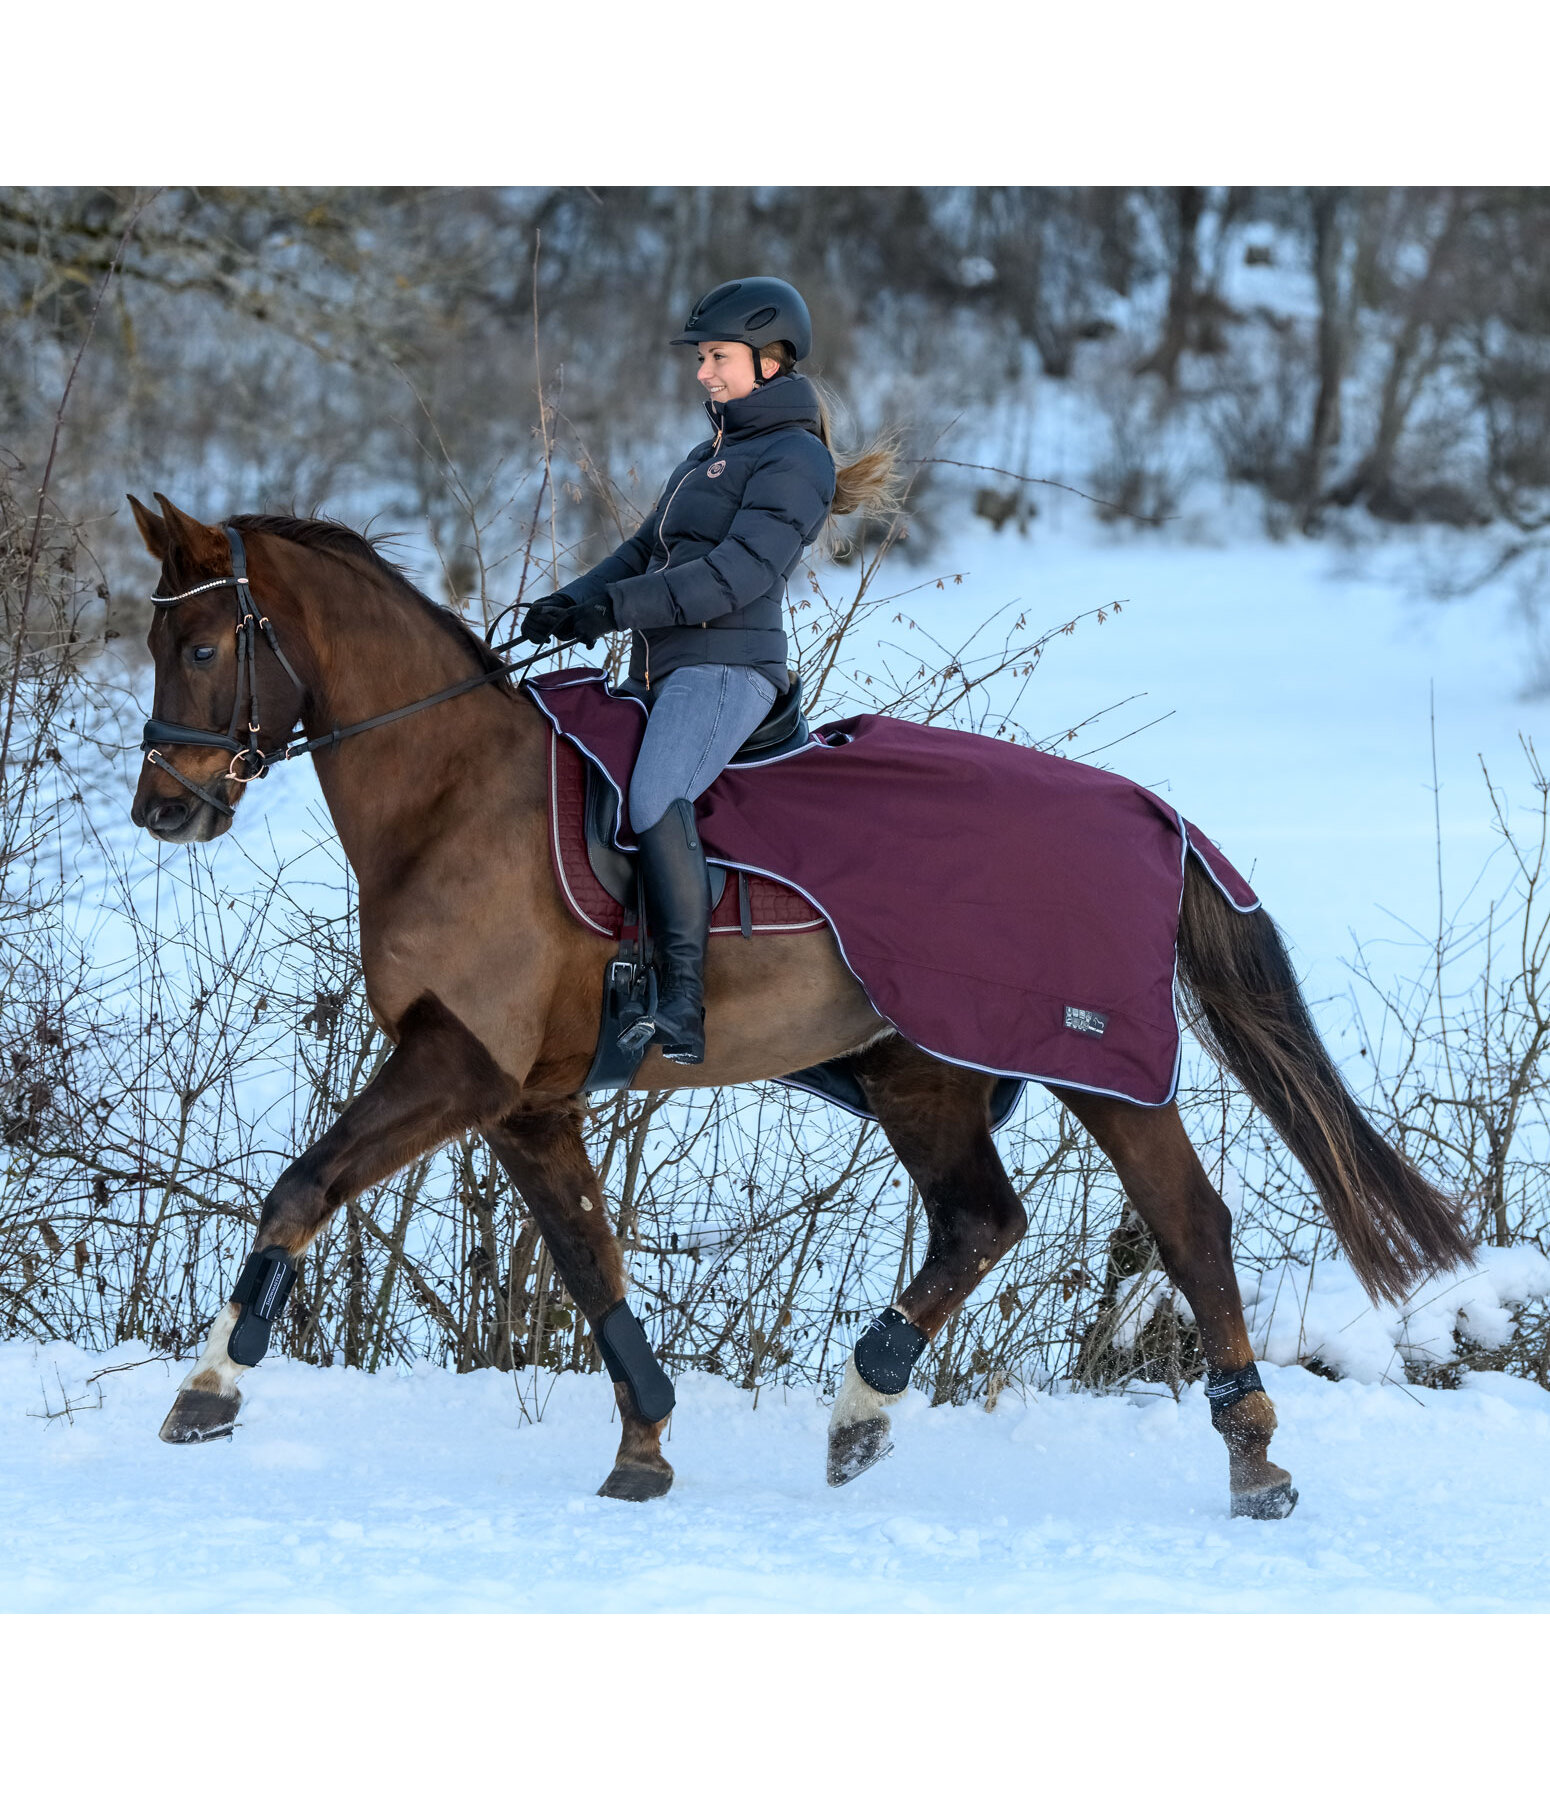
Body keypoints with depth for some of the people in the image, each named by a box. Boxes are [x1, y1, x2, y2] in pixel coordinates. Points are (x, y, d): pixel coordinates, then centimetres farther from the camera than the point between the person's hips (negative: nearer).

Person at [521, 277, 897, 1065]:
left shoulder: (795, 460, -6)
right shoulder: (712, 452, 24)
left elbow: (740, 572, -18)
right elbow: (646, 550, 24)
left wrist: (622, 606, -24)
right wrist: (573, 602, 5)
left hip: (726, 666, -10)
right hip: (659, 671, 10)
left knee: (654, 800, -33)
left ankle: (682, 1014, -37)